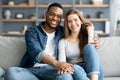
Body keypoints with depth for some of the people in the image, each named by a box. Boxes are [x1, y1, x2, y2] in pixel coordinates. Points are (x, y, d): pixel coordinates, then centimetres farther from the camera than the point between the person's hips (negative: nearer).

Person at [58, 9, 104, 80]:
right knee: (74, 68, -36)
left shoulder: (88, 36, 13)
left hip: (93, 72, 1)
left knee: (89, 47, -26)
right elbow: (62, 60, -5)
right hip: (75, 72, 0)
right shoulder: (63, 42, 10)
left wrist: (90, 34, -2)